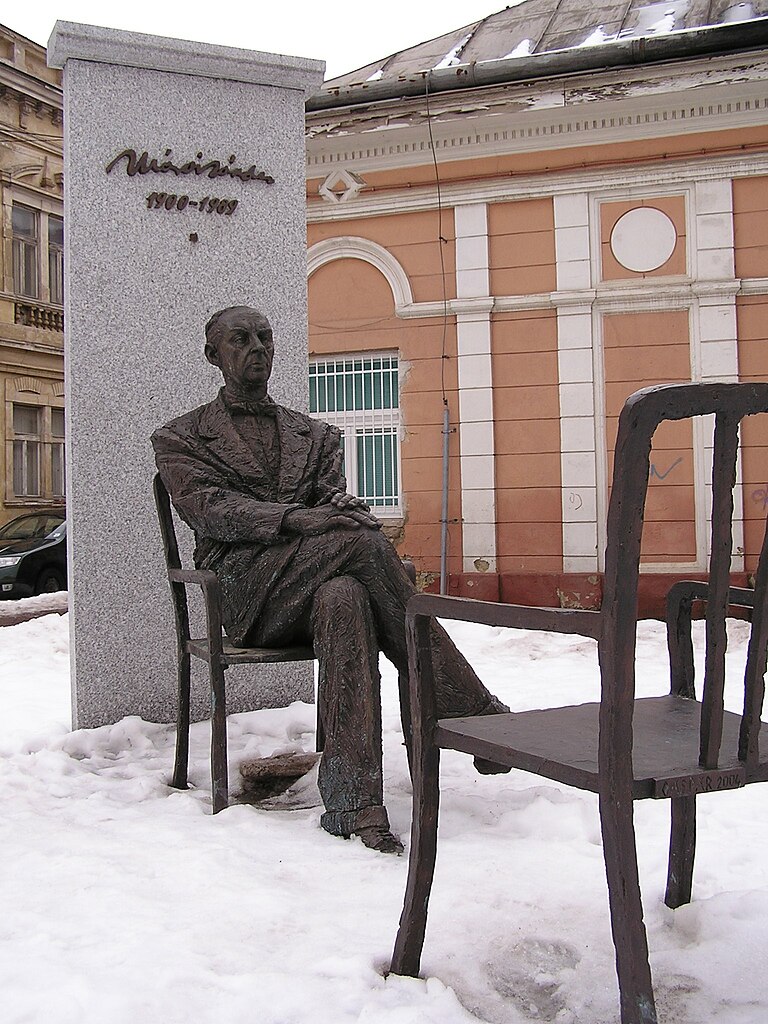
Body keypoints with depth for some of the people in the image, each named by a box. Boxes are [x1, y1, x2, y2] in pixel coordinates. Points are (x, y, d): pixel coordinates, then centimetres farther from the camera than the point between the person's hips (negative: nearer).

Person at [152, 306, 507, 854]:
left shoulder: (316, 435, 28)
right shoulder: (181, 438, 17)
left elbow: (333, 496, 12)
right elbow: (210, 508, -2)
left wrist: (345, 507, -16)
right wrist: (296, 518, -20)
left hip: (319, 578, 3)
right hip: (246, 590, -3)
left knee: (345, 598, -37)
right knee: (364, 543, -31)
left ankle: (353, 804, -41)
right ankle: (478, 715, -30)